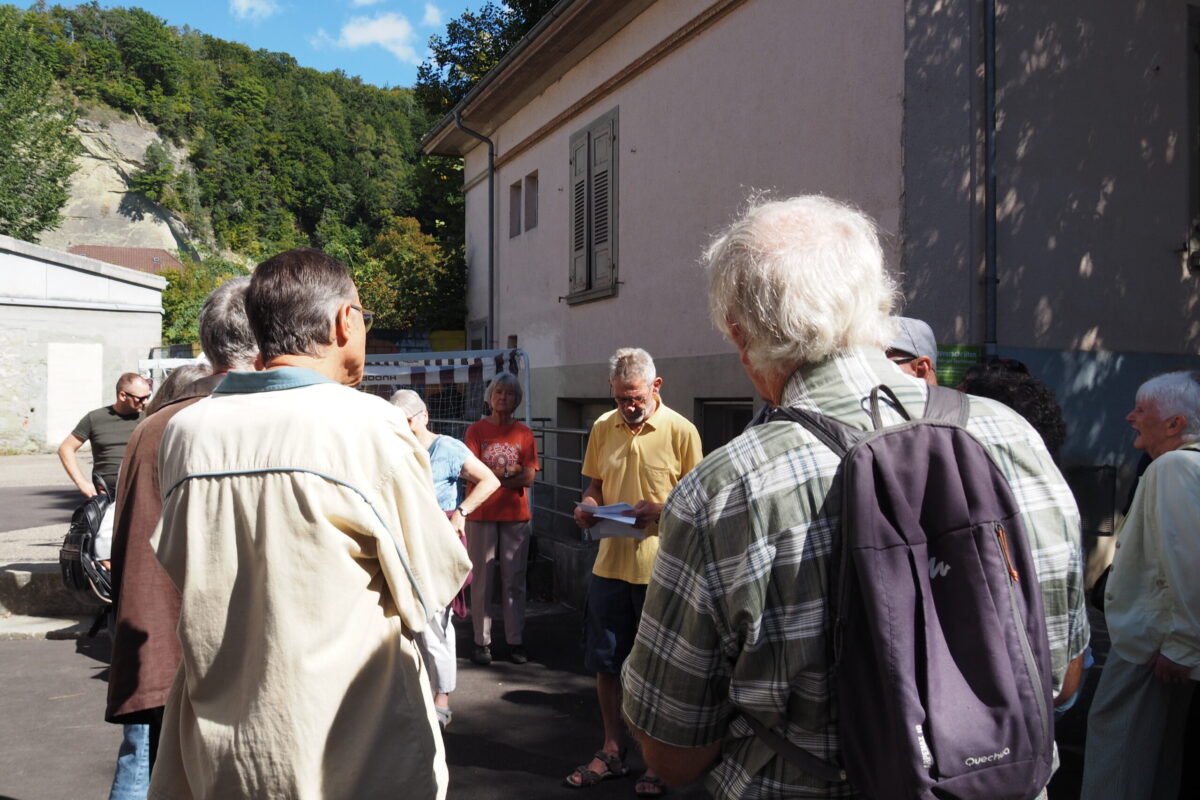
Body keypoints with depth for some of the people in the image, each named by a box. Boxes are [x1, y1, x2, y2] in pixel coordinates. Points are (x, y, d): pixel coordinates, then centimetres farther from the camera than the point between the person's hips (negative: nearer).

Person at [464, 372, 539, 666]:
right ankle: (481, 641, 11)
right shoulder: (476, 430, 2)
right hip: (481, 515, -1)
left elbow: (528, 478, -3)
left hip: (516, 515, 2)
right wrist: (510, 472, -9)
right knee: (481, 580, 2)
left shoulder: (524, 434, 6)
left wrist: (492, 475, -8)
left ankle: (515, 641, 15)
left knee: (514, 581, 7)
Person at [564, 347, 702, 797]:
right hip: (609, 563, 4)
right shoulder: (603, 428, 5)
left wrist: (658, 511, -22)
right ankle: (612, 751, 32)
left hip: (660, 569, -4)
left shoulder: (681, 432, -8)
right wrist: (588, 507, -6)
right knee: (605, 662, 14)